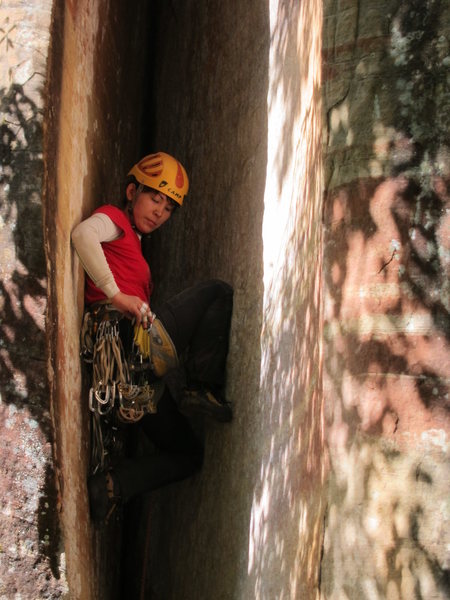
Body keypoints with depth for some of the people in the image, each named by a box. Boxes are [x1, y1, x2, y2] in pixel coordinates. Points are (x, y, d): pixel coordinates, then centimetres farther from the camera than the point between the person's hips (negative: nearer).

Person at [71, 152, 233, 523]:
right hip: (130, 340, -9)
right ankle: (202, 388, -18)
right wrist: (115, 294, -21)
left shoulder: (134, 243, 32)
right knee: (217, 292, -10)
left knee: (188, 453, 13)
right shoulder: (113, 218, 7)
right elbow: (82, 234, -19)